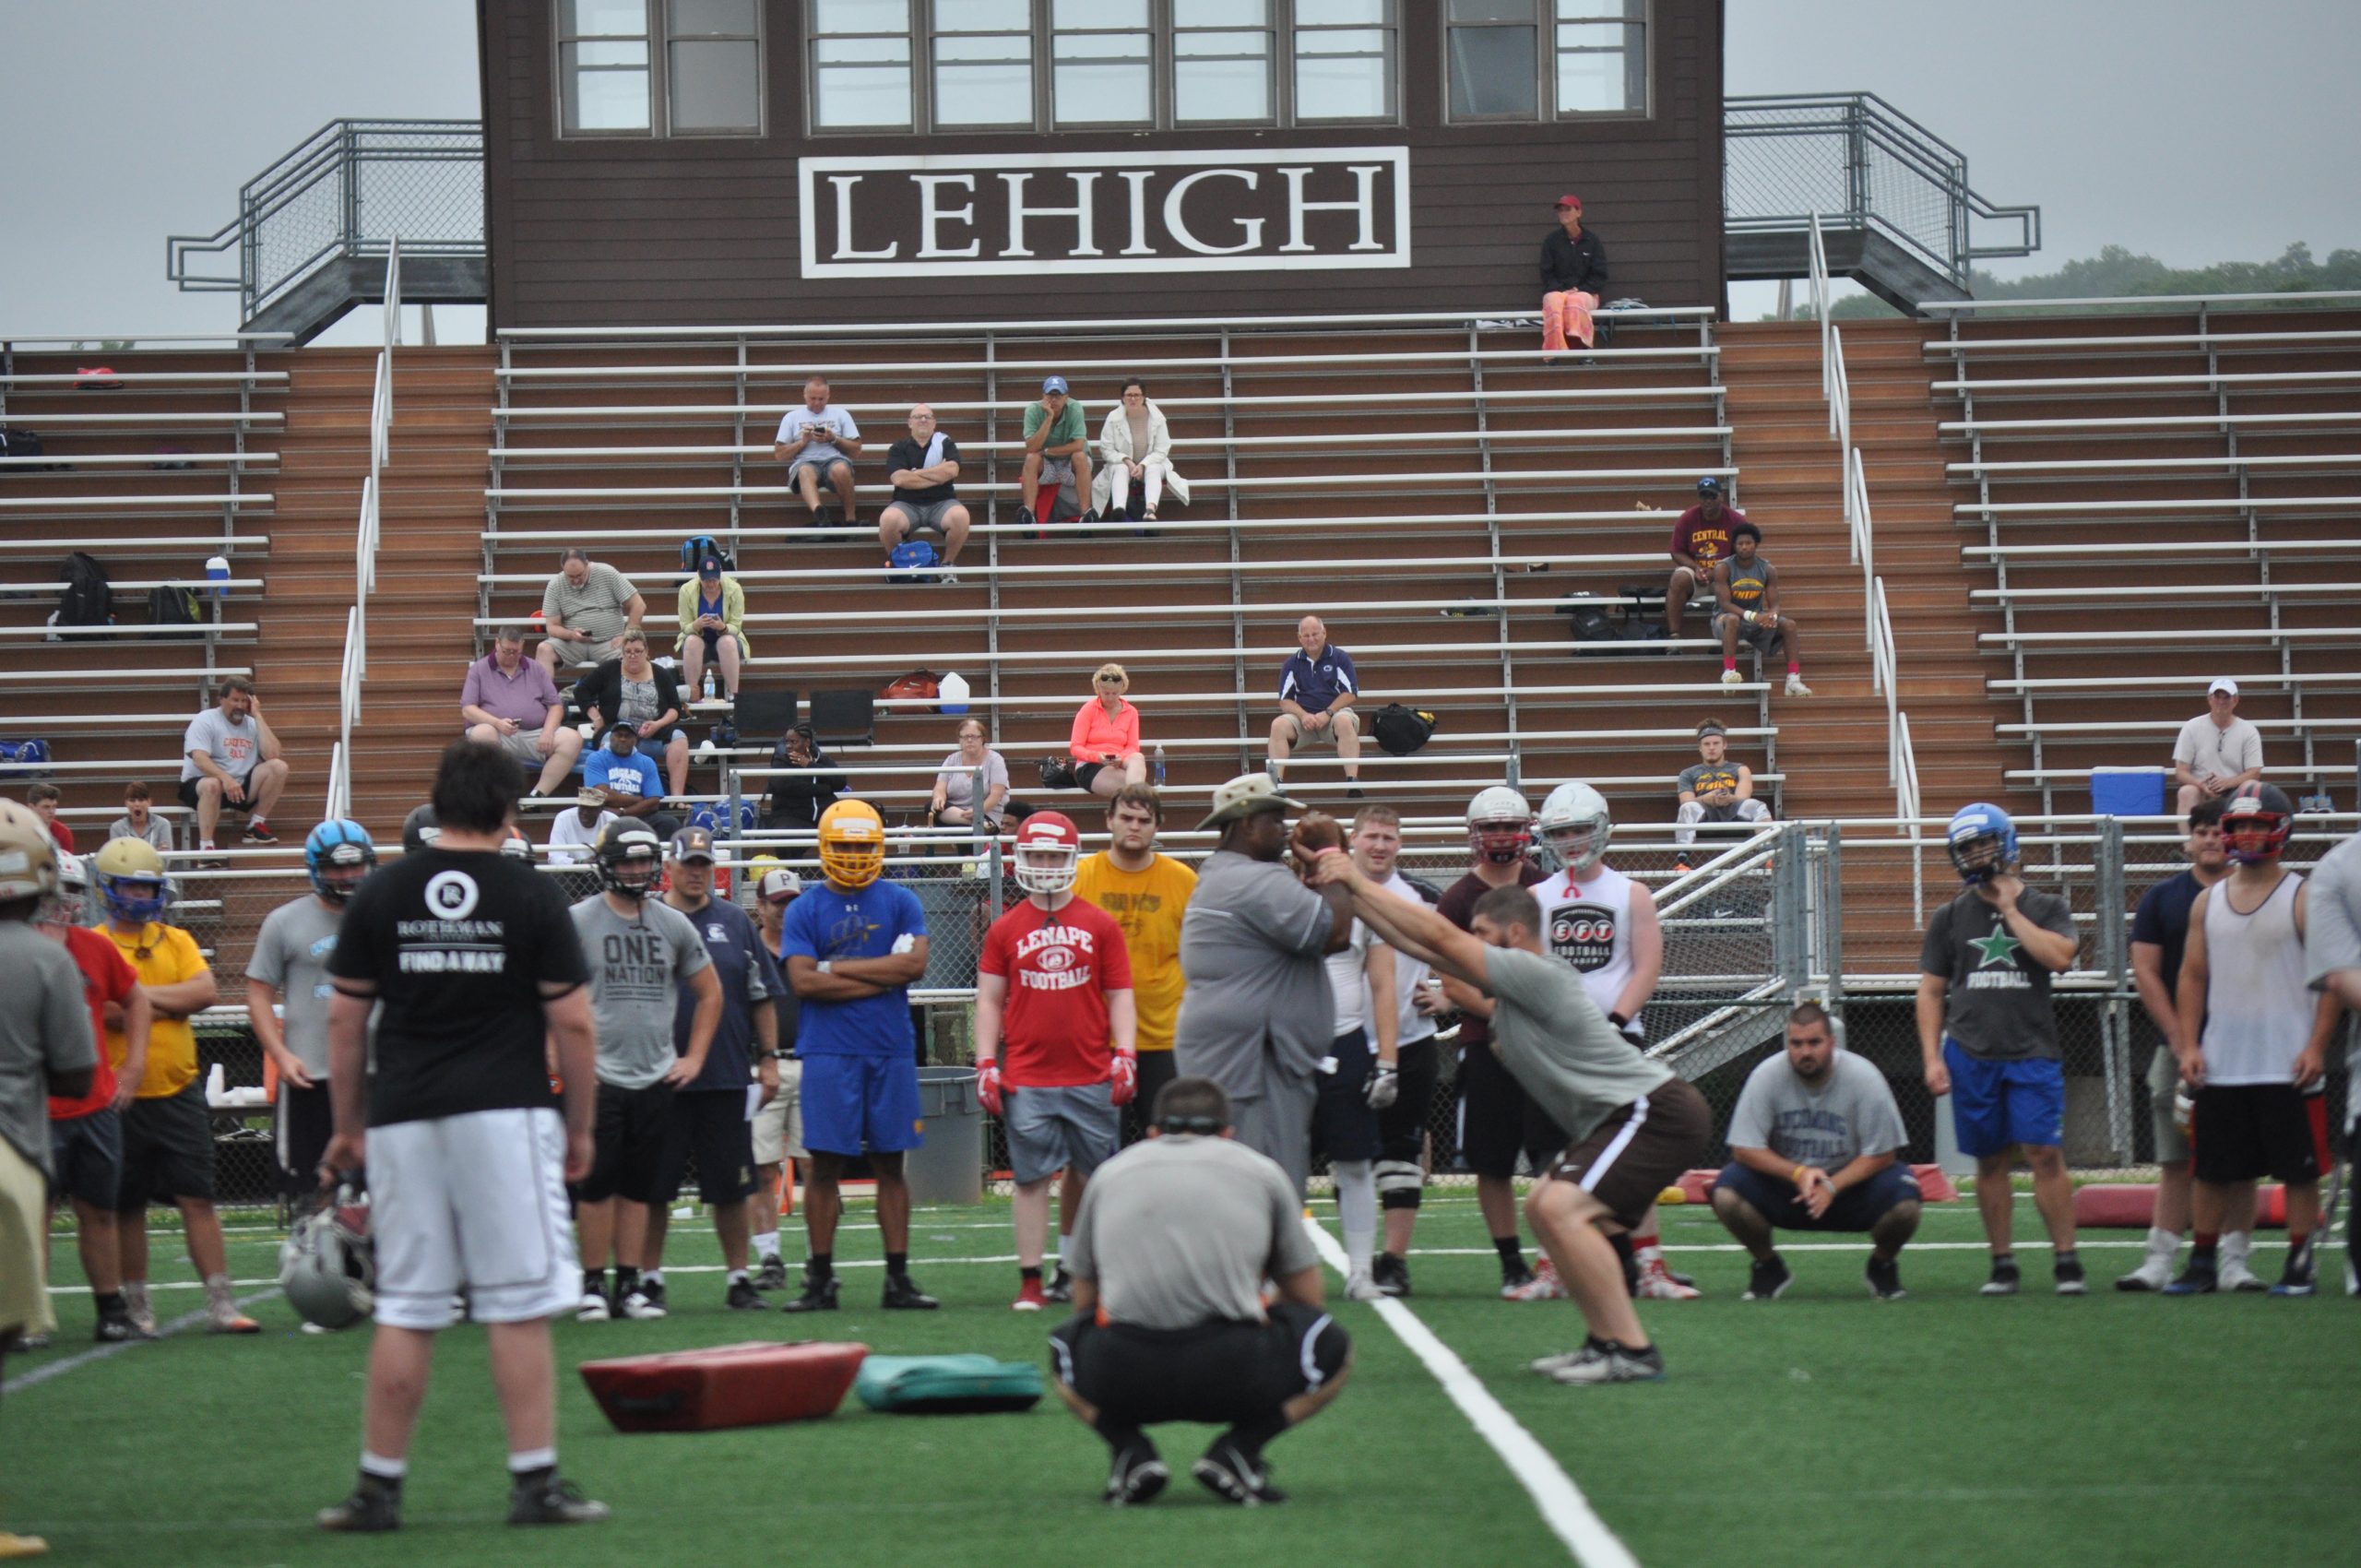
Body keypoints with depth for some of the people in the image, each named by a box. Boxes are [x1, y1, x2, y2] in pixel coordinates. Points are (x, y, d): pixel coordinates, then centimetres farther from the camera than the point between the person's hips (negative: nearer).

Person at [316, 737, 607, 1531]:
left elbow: (344, 1021, 8)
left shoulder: (380, 894, 6)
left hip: (405, 1120, 3)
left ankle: (379, 1487, 8)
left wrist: (349, 1126, 17)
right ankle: (534, 1481, -3)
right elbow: (572, 1024, -1)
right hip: (506, 1114, -3)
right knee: (519, 1307, -1)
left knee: (405, 1311, 7)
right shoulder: (532, 896, -1)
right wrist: (579, 1127, 8)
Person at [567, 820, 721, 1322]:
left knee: (639, 1188, 7)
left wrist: (694, 1057, 12)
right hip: (597, 1075, -4)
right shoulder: (577, 922, -3)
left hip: (655, 1076, 4)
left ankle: (629, 1285, 12)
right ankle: (593, 1286, 4)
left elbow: (709, 992, 20)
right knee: (597, 1185, -3)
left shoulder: (673, 925, 10)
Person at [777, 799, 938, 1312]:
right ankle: (820, 1278, 3)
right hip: (829, 1053, -1)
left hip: (891, 1052, 1)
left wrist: (838, 967, -8)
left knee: (890, 1164, 5)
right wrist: (880, 977, -9)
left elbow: (915, 964, -7)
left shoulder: (900, 903, 7)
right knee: (826, 1164, -1)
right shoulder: (805, 911, 4)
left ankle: (898, 1278, 8)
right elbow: (804, 981, -8)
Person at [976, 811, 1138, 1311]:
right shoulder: (1006, 931, 5)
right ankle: (1030, 1282, 2)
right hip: (1027, 1078, -1)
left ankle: (1073, 1269, 21)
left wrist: (1124, 1056, -4)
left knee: (1088, 1175, 6)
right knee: (1032, 1178, -2)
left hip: (1091, 1076, 1)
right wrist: (986, 1066, -1)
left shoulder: (1100, 926, 5)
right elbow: (989, 1002, 8)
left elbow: (1120, 997, 7)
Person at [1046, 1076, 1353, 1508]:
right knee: (1331, 1348, 26)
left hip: (1123, 1381, 2)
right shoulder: (1262, 1171, 19)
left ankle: (1131, 1452, 8)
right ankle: (1236, 1450, 3)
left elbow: (1085, 1302, 32)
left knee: (1066, 1345, 36)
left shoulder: (1111, 1172, 24)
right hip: (1233, 1374, -2)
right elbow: (1310, 1297, 27)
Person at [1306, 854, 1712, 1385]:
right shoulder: (1512, 984, 15)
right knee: (1542, 1207, 16)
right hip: (1624, 1116, 11)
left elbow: (1439, 937, -15)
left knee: (1562, 1209, -23)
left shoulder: (1536, 974, -14)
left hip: (1657, 1115, -11)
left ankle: (1632, 1352, -22)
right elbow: (1421, 945, 16)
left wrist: (1361, 883, -8)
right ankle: (1606, 1341, 15)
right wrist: (1347, 888, 13)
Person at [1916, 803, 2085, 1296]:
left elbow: (2059, 956, -13)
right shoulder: (1951, 917, 11)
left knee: (2045, 1154, -10)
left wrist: (2011, 910, -6)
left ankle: (2067, 1261, -6)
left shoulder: (2046, 909, 7)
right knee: (1991, 1160, 4)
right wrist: (1932, 1058, 2)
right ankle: (2002, 1264, 11)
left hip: (2032, 1053, -2)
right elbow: (1931, 991, 12)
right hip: (1970, 1055, 2)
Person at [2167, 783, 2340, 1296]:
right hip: (2220, 1066, 4)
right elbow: (2192, 976, 13)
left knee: (2299, 1168, 0)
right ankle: (2203, 1264, 14)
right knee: (2209, 1170, 6)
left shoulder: (2304, 898, -3)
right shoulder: (2207, 902, 11)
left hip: (2289, 1067, -4)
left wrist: (2317, 1046, -14)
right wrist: (2188, 1045, 2)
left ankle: (2299, 1266, 8)